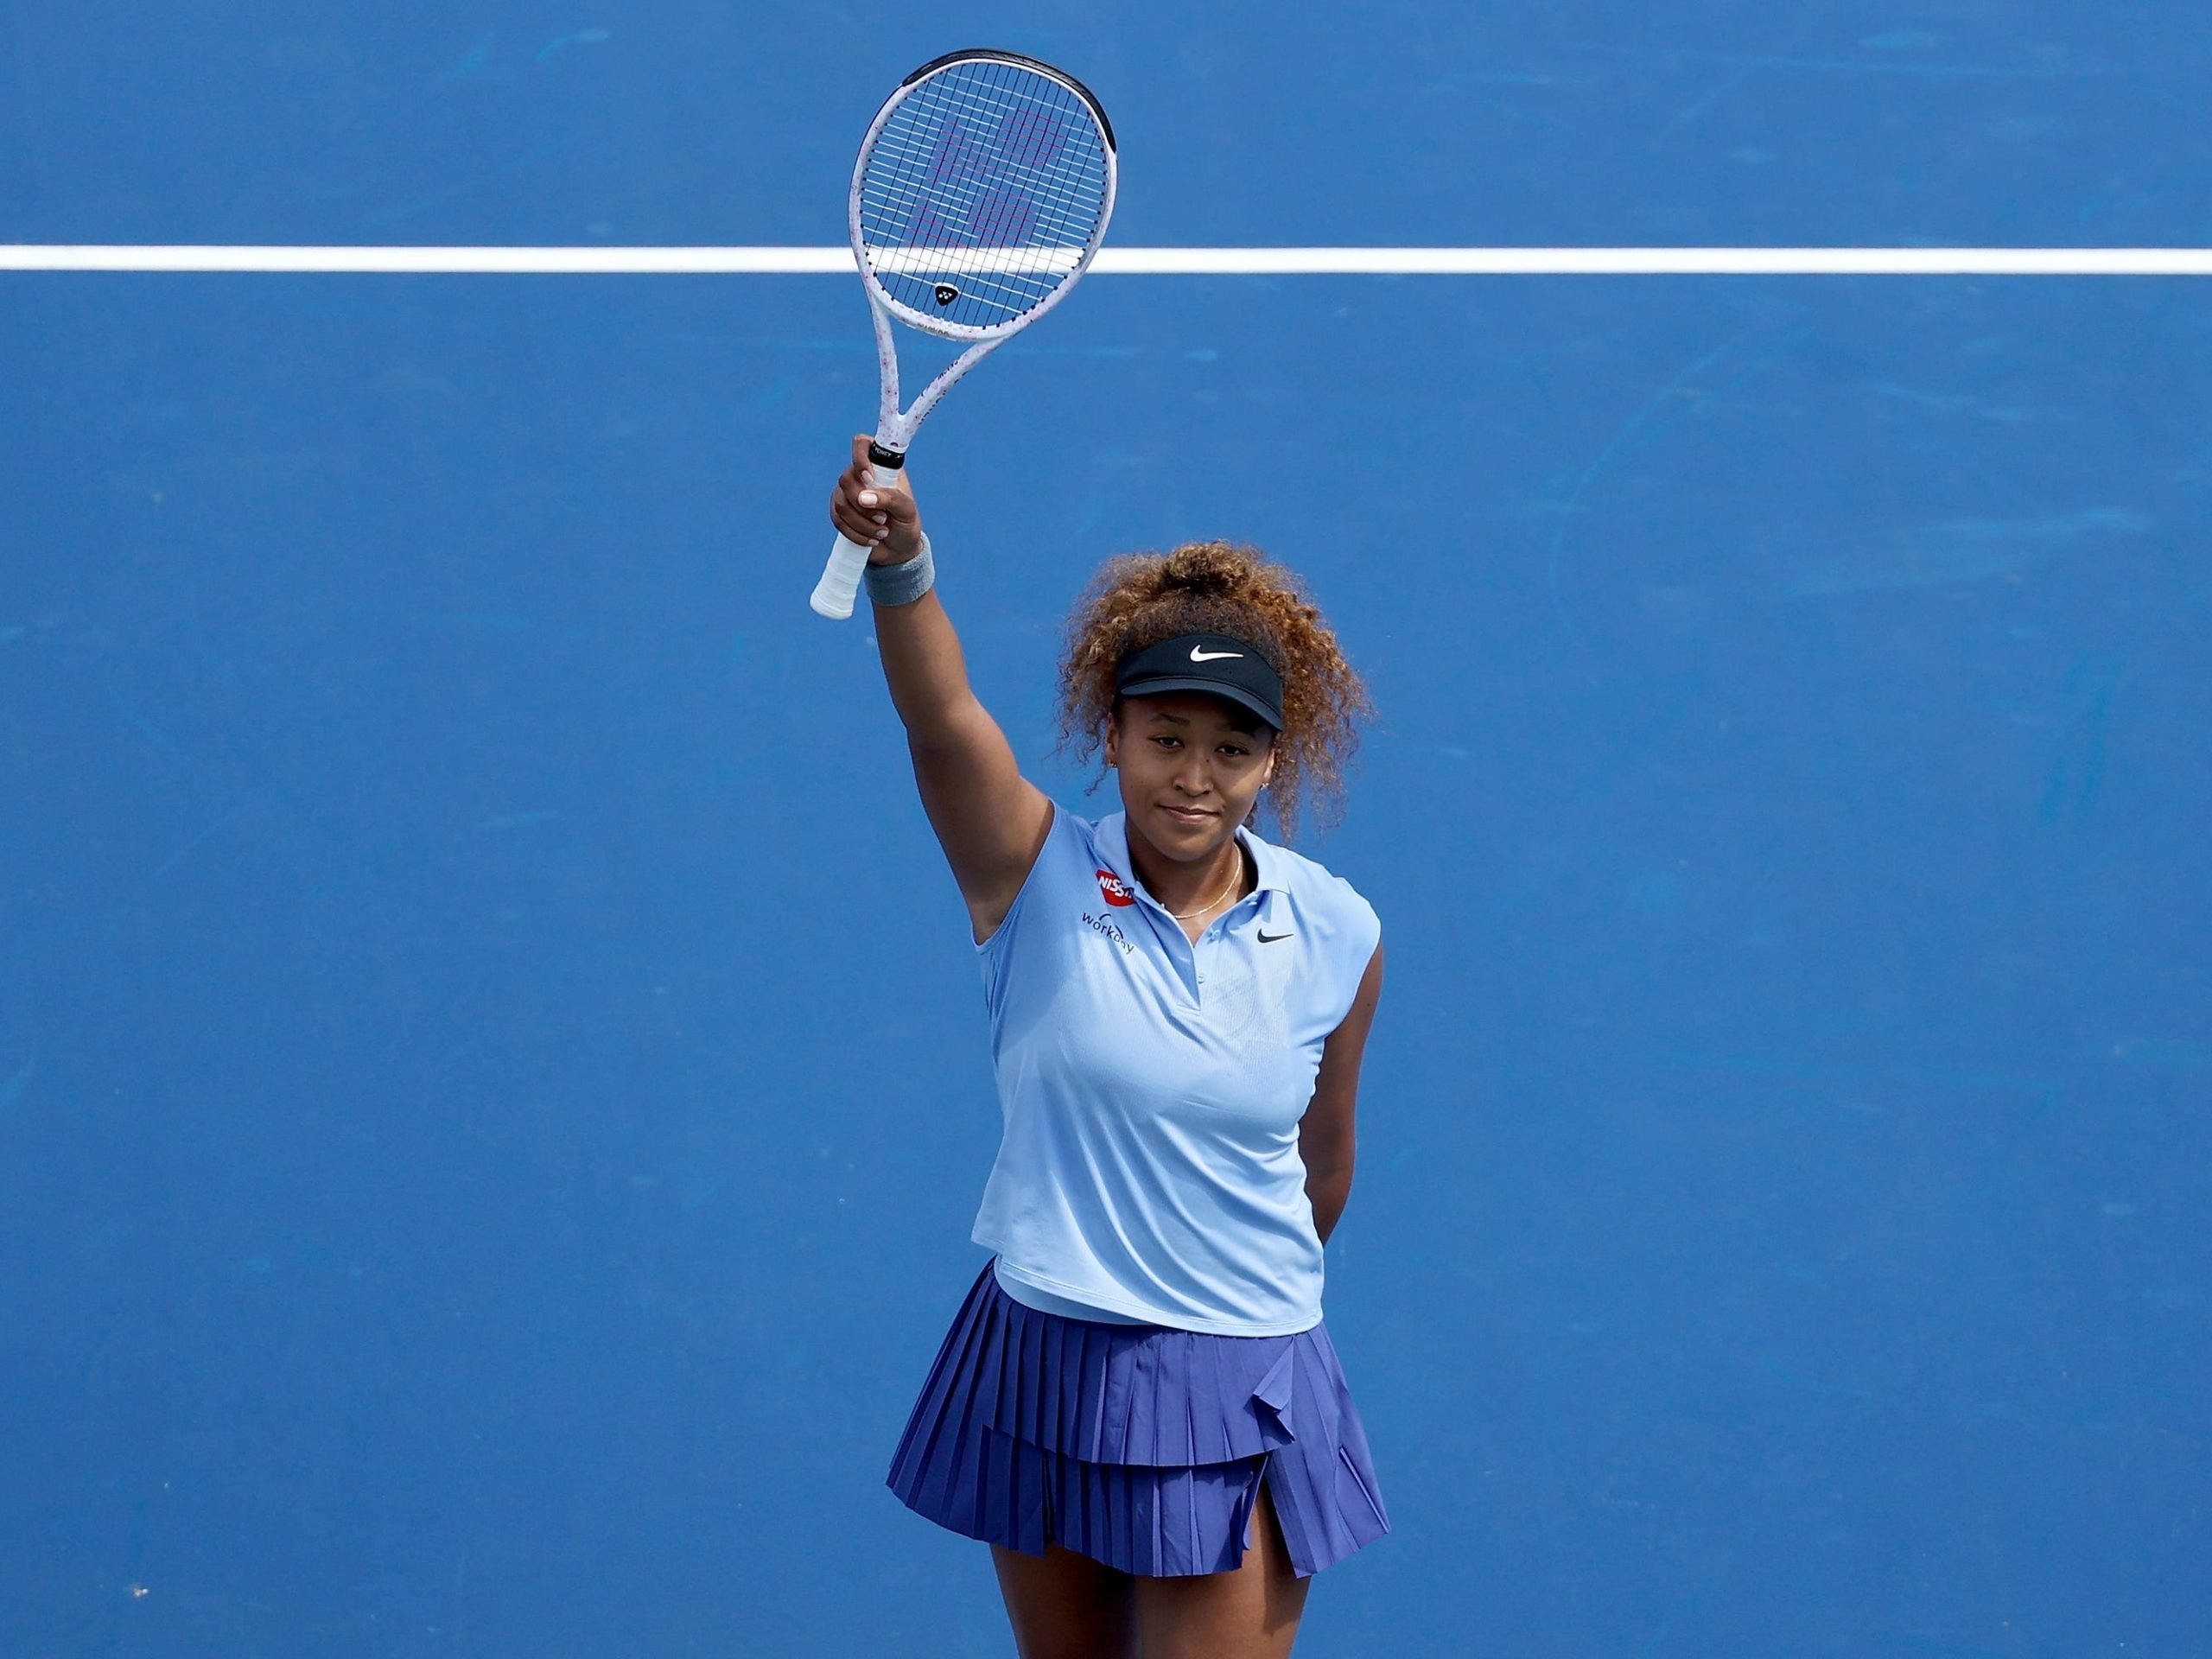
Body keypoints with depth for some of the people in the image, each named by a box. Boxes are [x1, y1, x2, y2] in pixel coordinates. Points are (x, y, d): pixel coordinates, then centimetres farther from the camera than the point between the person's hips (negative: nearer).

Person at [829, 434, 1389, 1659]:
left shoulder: (1336, 936, -4)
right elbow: (940, 720, -28)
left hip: (1242, 1392, 0)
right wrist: (900, 563, -46)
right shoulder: (1040, 880, -9)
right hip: (1044, 1366, 0)